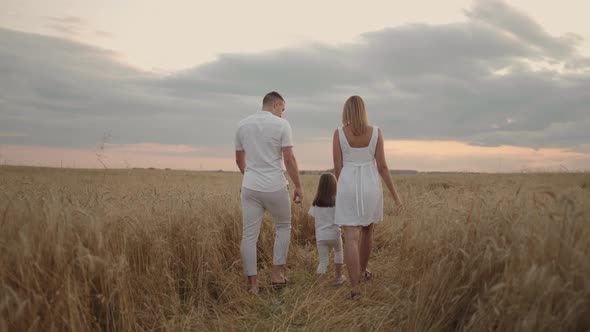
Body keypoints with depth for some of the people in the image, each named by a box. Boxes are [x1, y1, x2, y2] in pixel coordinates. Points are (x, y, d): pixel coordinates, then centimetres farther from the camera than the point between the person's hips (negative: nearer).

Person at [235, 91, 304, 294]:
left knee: (249, 235, 5)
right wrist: (298, 186, -2)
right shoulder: (281, 124, -6)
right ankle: (276, 274, 17)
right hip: (275, 187, -3)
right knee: (283, 227, 19)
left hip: (250, 188, 3)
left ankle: (253, 285, 8)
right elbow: (289, 159, -11)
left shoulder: (243, 124, 8)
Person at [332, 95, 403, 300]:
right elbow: (382, 166, -2)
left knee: (351, 237, -2)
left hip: (348, 186, -2)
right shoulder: (376, 132, -1)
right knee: (367, 229, 24)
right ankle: (363, 270, 41)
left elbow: (337, 167, -1)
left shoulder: (339, 133, -3)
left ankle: (355, 288, -7)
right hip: (370, 186, 2)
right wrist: (395, 194, 6)